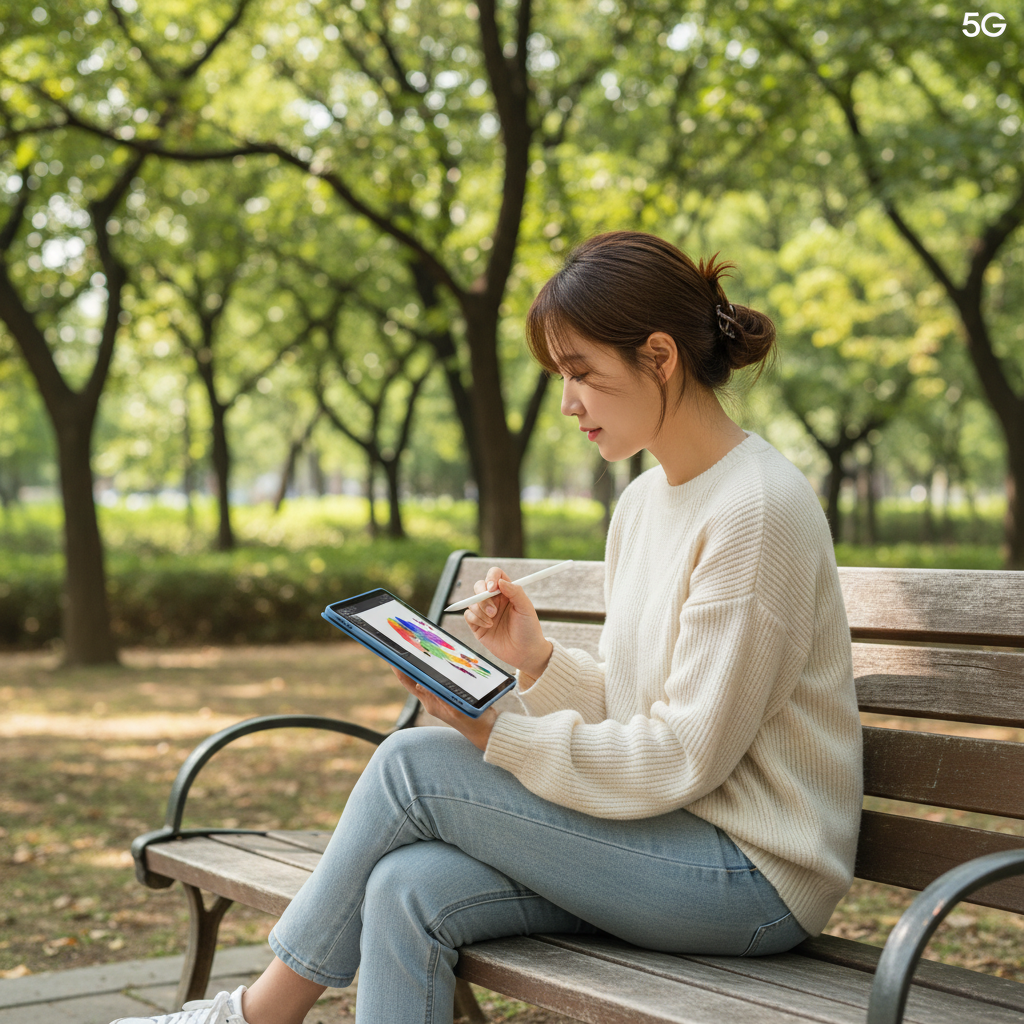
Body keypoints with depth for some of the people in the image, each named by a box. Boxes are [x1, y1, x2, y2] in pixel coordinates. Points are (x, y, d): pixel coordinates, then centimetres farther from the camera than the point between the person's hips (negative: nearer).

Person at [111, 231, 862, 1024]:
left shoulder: (758, 508, -17)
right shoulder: (645, 501, 12)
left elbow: (687, 756, -18)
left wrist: (500, 737, -19)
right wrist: (538, 659, -3)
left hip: (756, 871, -8)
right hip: (668, 839, 8)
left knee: (414, 765, -13)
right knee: (409, 890, -16)